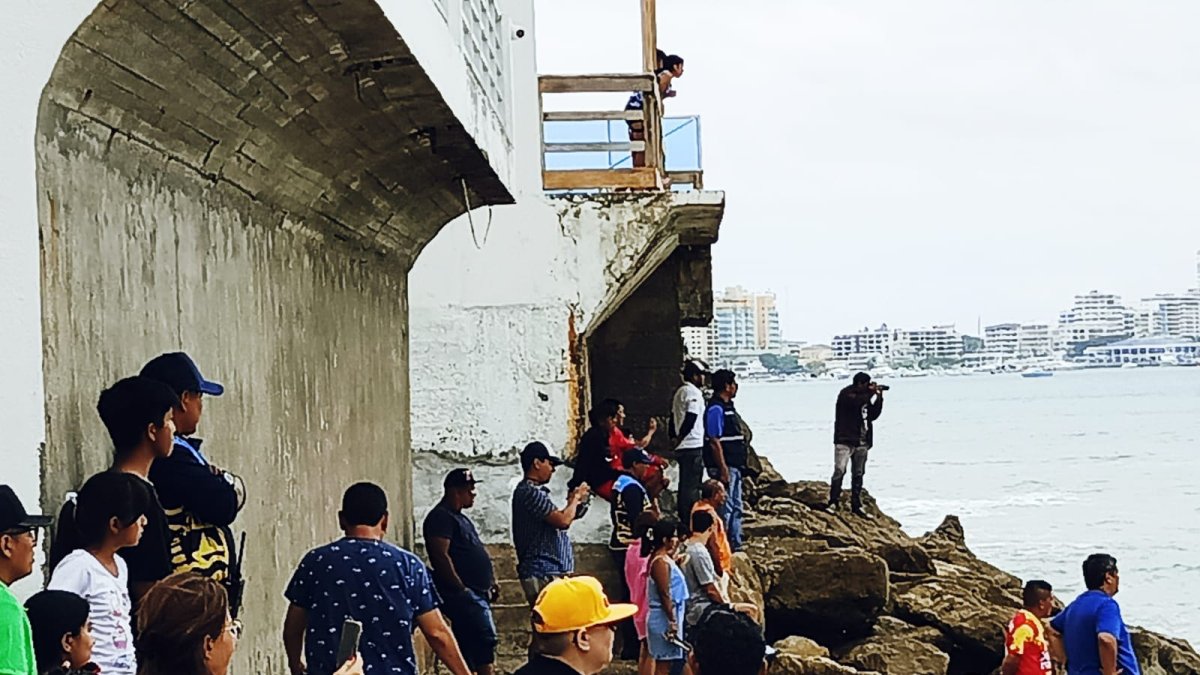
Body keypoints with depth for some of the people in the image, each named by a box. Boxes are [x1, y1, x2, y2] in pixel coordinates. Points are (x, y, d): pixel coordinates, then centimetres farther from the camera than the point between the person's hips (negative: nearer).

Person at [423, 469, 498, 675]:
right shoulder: (440, 517, -11)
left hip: (477, 593, 10)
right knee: (484, 638, -17)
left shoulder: (459, 518, 21)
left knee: (468, 646, 9)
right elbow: (441, 556, -20)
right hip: (463, 595, -10)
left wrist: (491, 582, 16)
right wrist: (461, 588, -20)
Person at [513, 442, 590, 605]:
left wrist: (573, 502, 13)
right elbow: (562, 520, -20)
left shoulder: (533, 491, 19)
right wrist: (575, 498, -3)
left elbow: (556, 520, 23)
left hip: (551, 571, 10)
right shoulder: (530, 492, -14)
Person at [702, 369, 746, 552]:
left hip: (734, 466, 10)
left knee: (736, 508, 14)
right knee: (725, 509, -7)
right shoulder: (716, 409, -16)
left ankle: (736, 545, 20)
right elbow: (714, 442, -21)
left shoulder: (728, 407, 16)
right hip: (724, 466, -10)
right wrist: (723, 469, -23)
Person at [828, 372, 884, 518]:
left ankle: (856, 506, 14)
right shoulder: (846, 394, -5)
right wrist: (871, 392, -12)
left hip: (862, 443, 7)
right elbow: (857, 402, -25)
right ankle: (834, 502, -11)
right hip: (845, 440, -7)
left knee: (858, 474, 9)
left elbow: (873, 415, 16)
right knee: (839, 471, -15)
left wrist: (879, 398, 5)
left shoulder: (864, 396, 16)